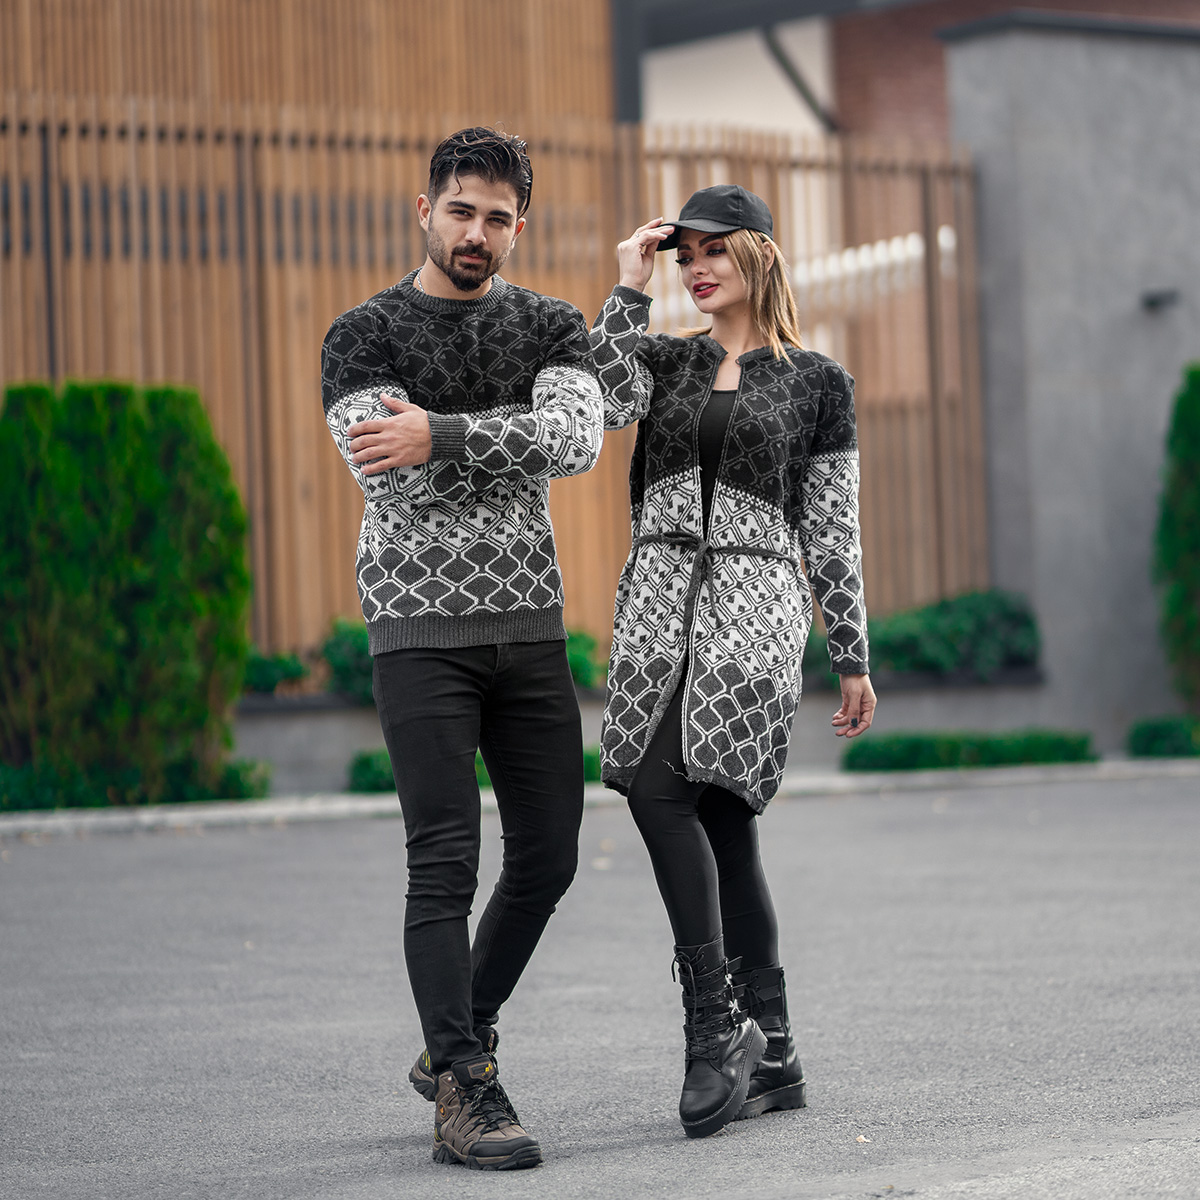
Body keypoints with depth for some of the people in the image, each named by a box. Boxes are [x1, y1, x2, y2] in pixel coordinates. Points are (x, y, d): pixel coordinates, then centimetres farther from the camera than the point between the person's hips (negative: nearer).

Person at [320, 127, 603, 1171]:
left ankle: (458, 1043, 27)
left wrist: (442, 433, -22)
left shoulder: (552, 327, 8)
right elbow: (390, 471, -15)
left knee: (547, 857, 8)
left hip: (531, 625, 4)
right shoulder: (363, 336, 0)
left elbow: (577, 439, -12)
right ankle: (466, 1095, -4)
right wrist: (518, 440, -12)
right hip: (421, 626, -4)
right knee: (447, 863, -9)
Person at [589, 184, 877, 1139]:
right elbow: (600, 403, -5)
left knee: (660, 785, -21)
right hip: (660, 595, 4)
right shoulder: (666, 360, 18)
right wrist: (630, 288, -2)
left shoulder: (816, 382, 9)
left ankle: (715, 1022, -17)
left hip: (753, 603, -4)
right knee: (716, 819, -2)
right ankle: (771, 1058, 4)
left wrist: (854, 658, 7)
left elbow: (832, 529, 8)